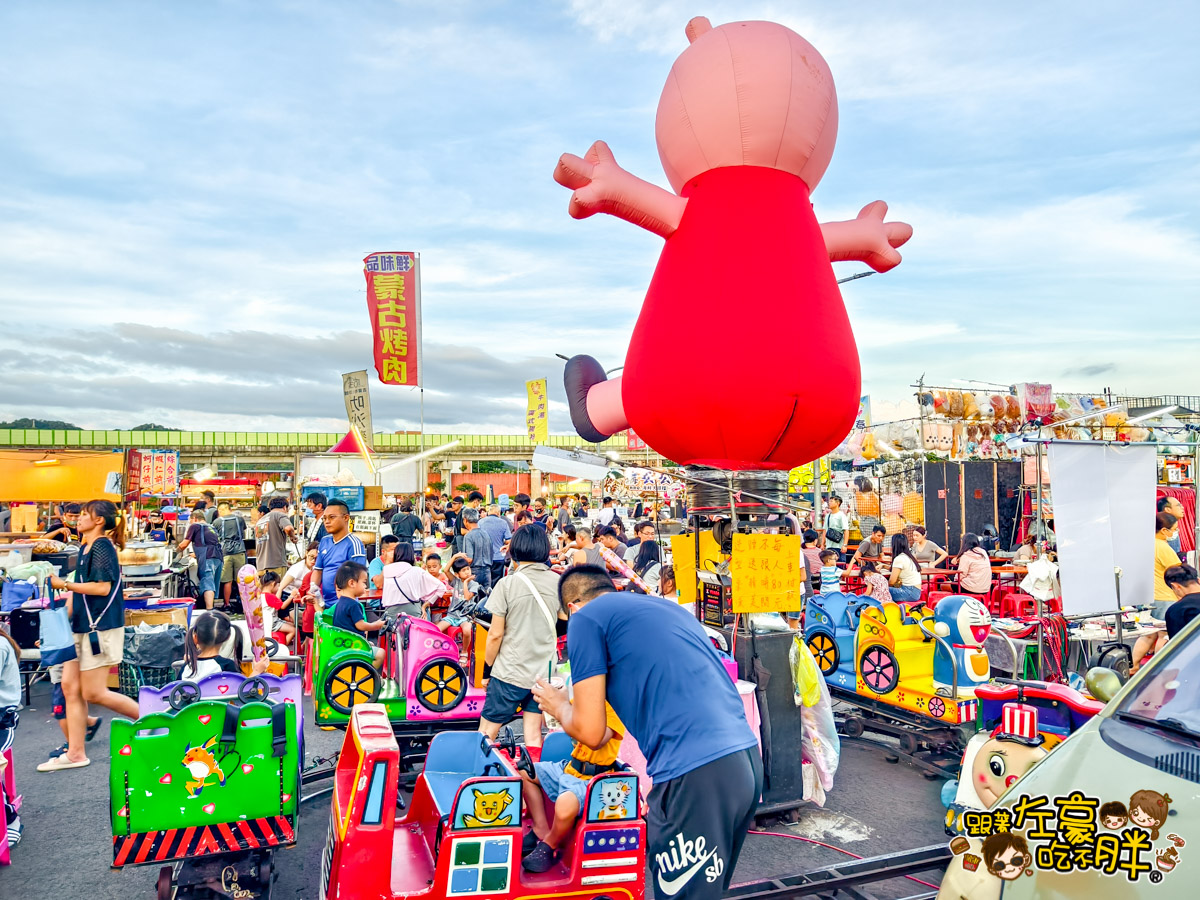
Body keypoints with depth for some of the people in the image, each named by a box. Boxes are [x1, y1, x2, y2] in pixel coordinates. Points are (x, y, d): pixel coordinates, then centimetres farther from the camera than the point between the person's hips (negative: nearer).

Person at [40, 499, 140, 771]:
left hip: (100, 628, -9)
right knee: (70, 687, 7)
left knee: (94, 693, -5)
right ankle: (75, 754, 13)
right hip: (83, 627, 9)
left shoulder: (102, 547, -13)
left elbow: (103, 587, -22)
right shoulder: (86, 548, 15)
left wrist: (64, 584, -17)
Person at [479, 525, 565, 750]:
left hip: (510, 671, -4)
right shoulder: (557, 582, -2)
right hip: (544, 671, 4)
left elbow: (496, 634, -10)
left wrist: (488, 664, 3)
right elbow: (566, 617, 12)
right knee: (533, 736, 11)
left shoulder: (507, 584, -11)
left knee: (486, 734, 7)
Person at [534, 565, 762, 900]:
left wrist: (559, 707, 21)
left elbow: (590, 732, 1)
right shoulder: (671, 607, 23)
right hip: (747, 759, 8)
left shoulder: (586, 617, 3)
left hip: (694, 773, -8)